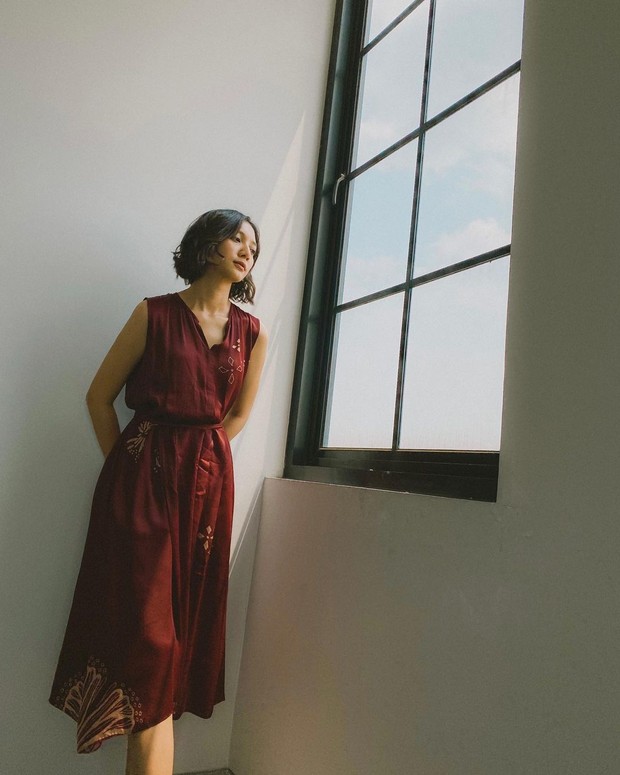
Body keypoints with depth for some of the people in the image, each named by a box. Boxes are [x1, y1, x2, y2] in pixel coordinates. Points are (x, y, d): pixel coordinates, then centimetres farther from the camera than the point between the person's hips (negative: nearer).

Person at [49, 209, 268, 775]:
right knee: (147, 621, -3)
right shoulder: (156, 314, -1)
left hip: (208, 482, 3)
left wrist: (198, 459, 10)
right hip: (144, 479, -3)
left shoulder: (252, 333, 7)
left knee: (187, 619, 8)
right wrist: (123, 466, 5)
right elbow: (100, 396, 3)